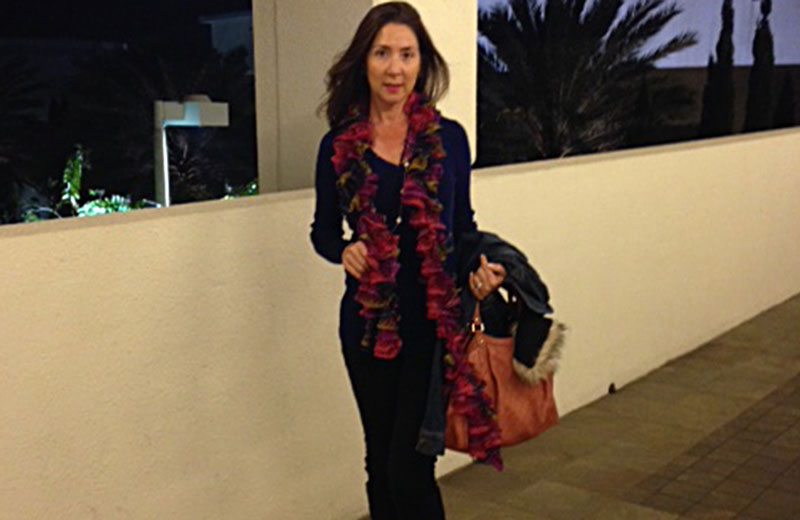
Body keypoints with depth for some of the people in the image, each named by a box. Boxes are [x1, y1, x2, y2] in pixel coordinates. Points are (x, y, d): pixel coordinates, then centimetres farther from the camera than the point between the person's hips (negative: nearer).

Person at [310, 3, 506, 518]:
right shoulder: (338, 147, 0)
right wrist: (344, 251, -12)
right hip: (368, 322, 2)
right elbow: (323, 230, 10)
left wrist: (481, 265, -11)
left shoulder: (449, 138, -1)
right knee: (380, 460, 15)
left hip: (435, 321, -2)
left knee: (410, 466, -5)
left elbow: (462, 223, 9)